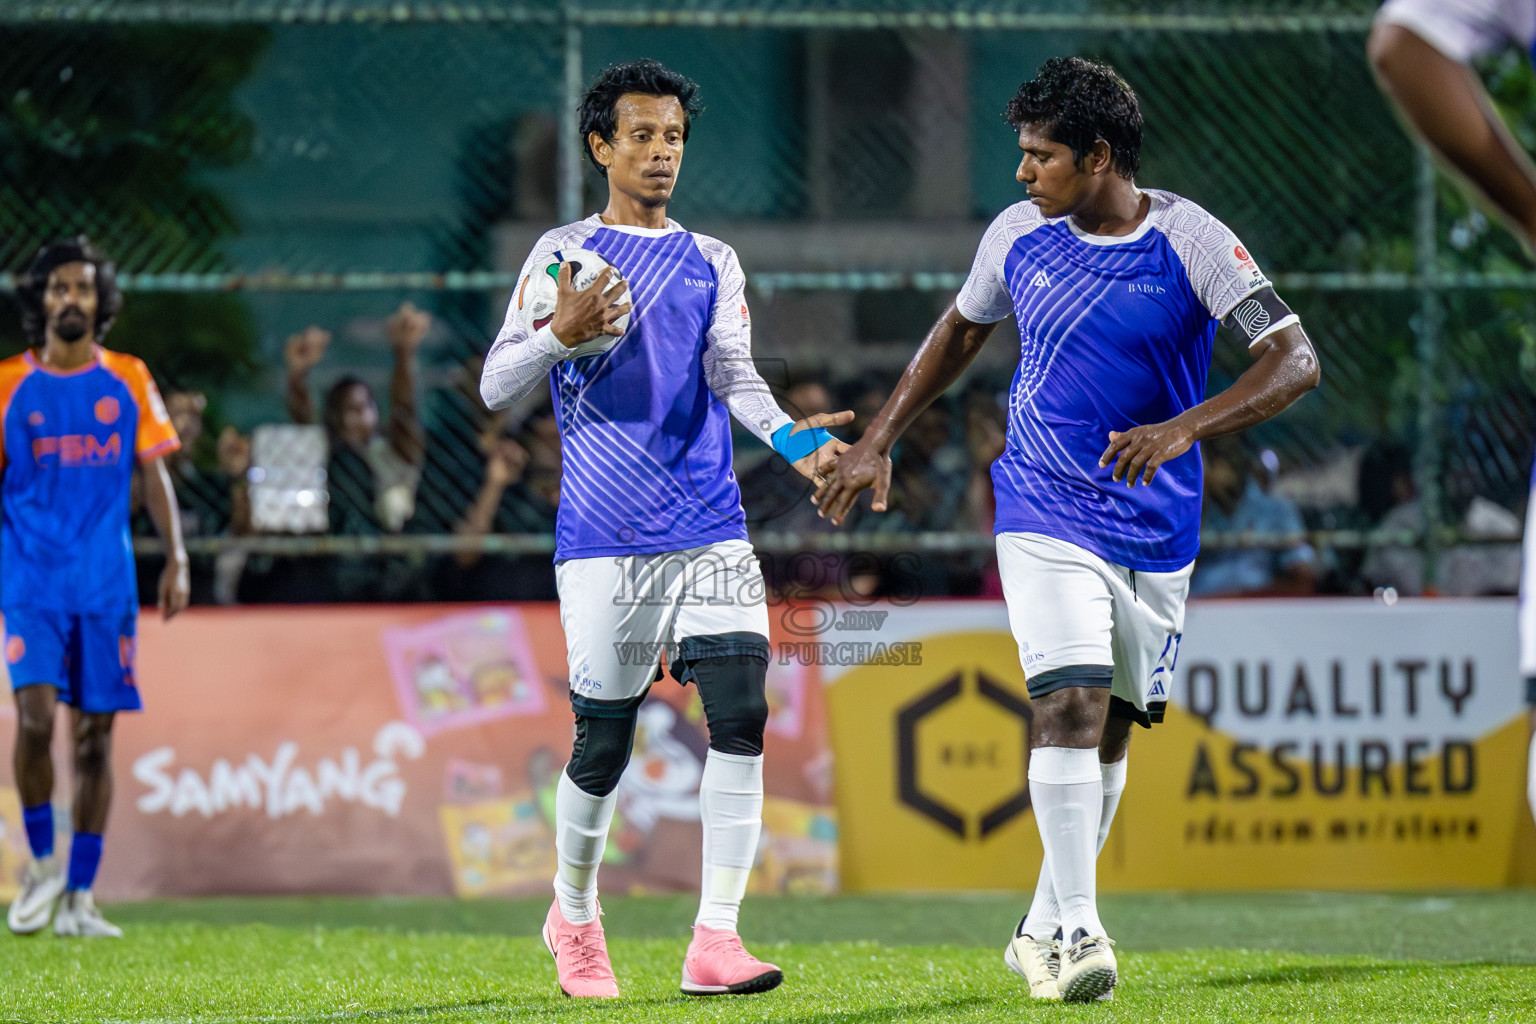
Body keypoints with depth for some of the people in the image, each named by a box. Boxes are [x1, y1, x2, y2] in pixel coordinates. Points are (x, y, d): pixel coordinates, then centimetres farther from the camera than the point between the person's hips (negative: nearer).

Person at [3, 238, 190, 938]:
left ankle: (78, 899, 8)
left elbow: (154, 474, 10)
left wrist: (176, 558, 1)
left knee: (95, 735, 1)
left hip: (106, 583, 2)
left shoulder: (128, 380, 7)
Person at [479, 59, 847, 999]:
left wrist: (789, 437, -20)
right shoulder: (564, 253, 7)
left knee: (741, 716, -13)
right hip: (604, 535, -2)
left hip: (711, 530, 2)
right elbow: (498, 387, 2)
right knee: (603, 746, 1)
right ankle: (574, 917, 26)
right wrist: (562, 335, -18)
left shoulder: (712, 263, 15)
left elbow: (731, 372, 1)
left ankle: (716, 940, -13)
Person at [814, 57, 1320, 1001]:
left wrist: (1183, 428, -32)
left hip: (1157, 526, 0)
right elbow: (962, 330, 17)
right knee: (1071, 704, -19)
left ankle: (1044, 929, 26)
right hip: (1045, 512, 0)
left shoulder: (1191, 242, -13)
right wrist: (879, 441, 16)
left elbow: (1296, 361, -20)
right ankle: (1077, 932, -19)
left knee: (1111, 728, 10)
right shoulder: (1020, 235, -3)